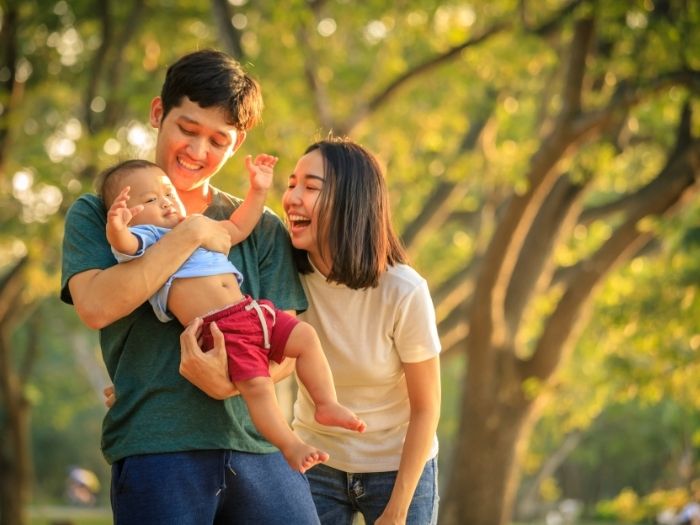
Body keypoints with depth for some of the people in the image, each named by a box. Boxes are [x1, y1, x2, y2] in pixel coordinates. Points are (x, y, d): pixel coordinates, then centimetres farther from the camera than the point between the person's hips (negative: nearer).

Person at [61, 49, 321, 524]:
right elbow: (95, 306, -11)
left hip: (259, 445, 3)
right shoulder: (96, 215, 9)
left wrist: (236, 379, -13)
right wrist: (191, 235, -9)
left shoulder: (261, 228, 15)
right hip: (156, 449, -2)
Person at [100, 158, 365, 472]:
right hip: (219, 328, -8)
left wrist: (258, 190, 33)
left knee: (305, 337, 4)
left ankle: (326, 405, 11)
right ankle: (291, 446, -11)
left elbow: (238, 228, 39)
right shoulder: (144, 237, 3)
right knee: (256, 386, -20)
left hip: (251, 309, 8)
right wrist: (116, 228, -42)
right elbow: (125, 246, -20)